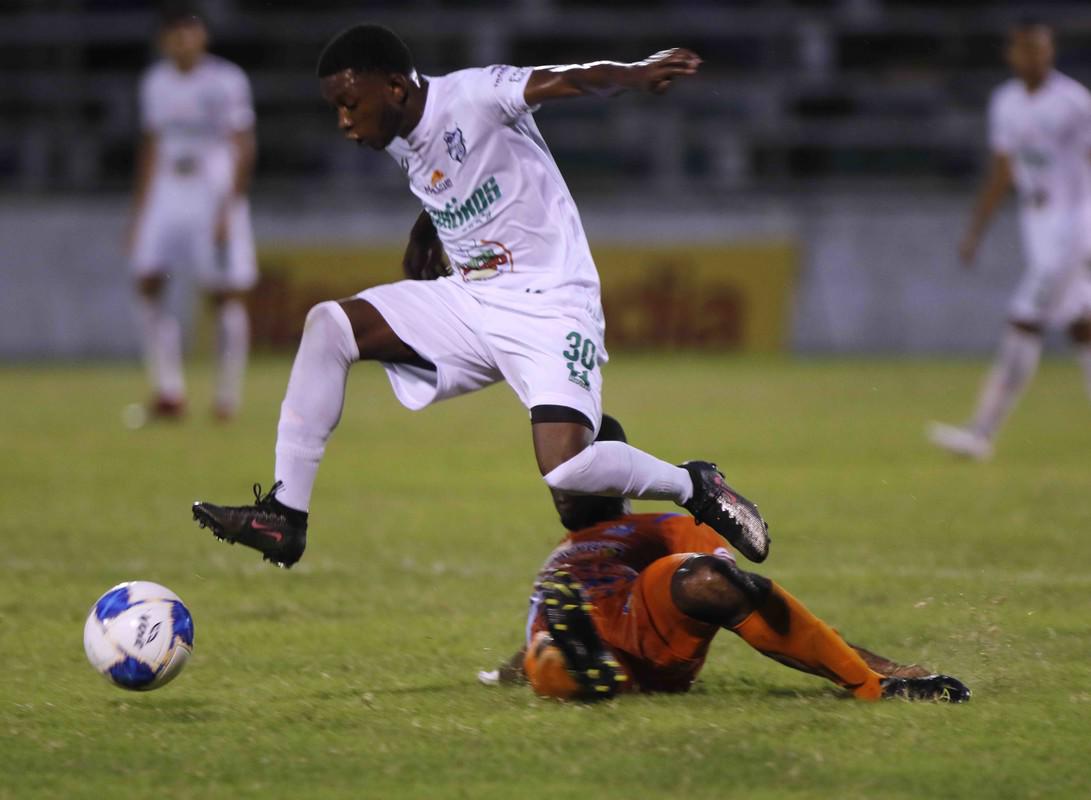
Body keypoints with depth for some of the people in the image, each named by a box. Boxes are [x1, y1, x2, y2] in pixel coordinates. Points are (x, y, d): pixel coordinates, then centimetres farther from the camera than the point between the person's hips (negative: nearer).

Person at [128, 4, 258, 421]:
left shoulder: (227, 81, -8)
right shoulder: (156, 82, 8)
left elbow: (243, 148, -8)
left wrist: (228, 209, -15)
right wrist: (139, 210, 15)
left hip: (218, 195, -5)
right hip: (168, 194, 5)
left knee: (227, 293, -5)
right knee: (147, 282, -7)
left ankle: (228, 396, 3)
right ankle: (169, 389, -4)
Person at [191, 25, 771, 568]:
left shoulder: (472, 97, -17)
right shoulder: (400, 142, 8)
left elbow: (567, 81, -33)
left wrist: (632, 76, -52)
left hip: (550, 303, -8)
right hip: (467, 298, 8)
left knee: (565, 468, -27)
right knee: (329, 325, -9)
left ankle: (695, 487, 2)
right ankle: (284, 515, -9)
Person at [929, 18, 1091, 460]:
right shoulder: (1006, 102, 9)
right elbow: (1001, 174, 18)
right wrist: (975, 231, 14)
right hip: (1035, 221, 7)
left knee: (1024, 324, -12)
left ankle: (983, 430, -14)